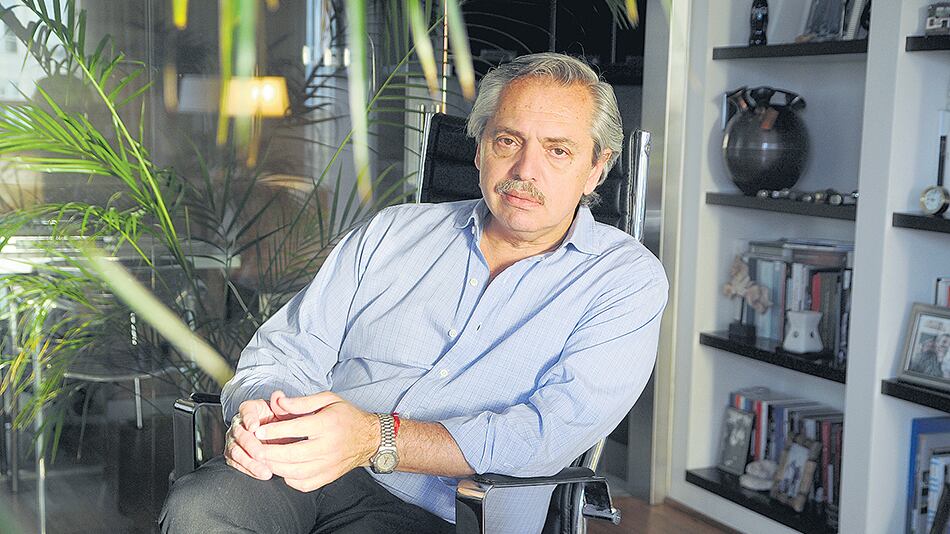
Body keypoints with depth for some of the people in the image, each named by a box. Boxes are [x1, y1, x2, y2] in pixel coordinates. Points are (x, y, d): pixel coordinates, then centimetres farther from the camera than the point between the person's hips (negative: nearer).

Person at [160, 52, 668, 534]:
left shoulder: (626, 280, 3)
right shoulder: (393, 233, 16)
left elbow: (553, 433, -12)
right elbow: (287, 352, 13)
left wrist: (377, 439, -23)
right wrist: (258, 414, -13)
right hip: (313, 468, 3)